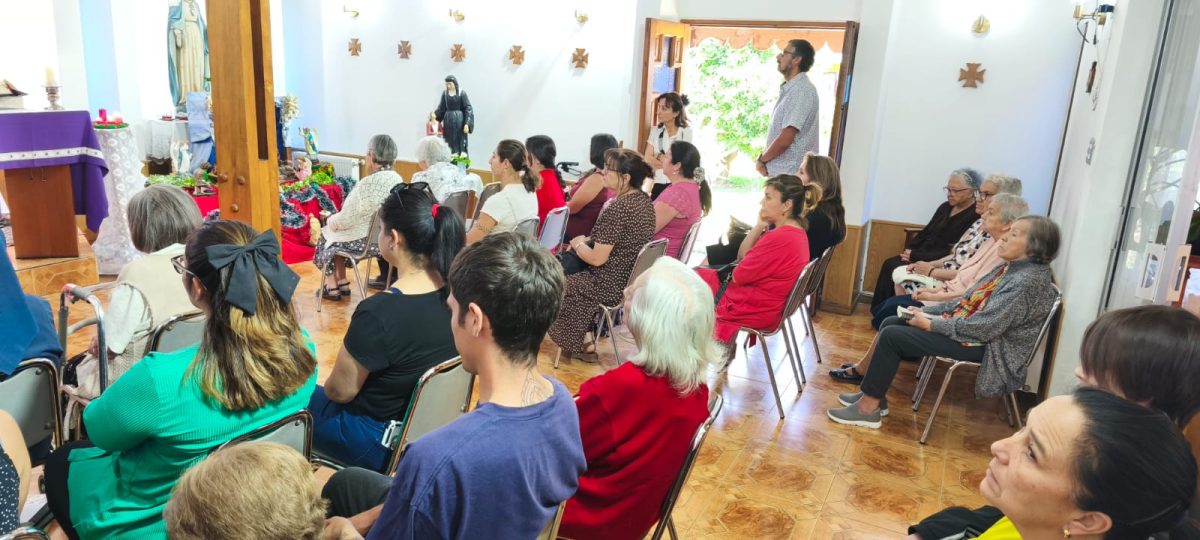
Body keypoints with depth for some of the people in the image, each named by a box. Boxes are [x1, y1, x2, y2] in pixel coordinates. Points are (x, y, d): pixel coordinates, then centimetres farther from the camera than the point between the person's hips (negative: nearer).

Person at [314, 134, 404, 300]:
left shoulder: (367, 184, -25)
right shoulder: (398, 180, -2)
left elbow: (346, 219, -18)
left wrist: (331, 220, 5)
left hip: (367, 241, -7)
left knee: (327, 236, 22)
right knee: (338, 236, 28)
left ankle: (332, 288, 30)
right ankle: (343, 283, 31)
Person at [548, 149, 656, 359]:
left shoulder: (617, 208, -27)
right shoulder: (644, 200, 1)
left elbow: (597, 259, -23)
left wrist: (578, 244, -5)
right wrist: (588, 240, 8)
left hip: (612, 286, -9)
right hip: (633, 278, 9)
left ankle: (571, 342, 30)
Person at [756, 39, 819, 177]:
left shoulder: (802, 90, -14)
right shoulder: (789, 89, 16)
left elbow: (785, 139, -20)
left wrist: (762, 159, -7)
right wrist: (765, 159, 5)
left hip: (791, 174, -9)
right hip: (780, 171, 9)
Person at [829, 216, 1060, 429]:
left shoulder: (1028, 281, -22)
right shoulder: (1010, 268, 8)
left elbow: (984, 327, -26)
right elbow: (968, 301, 13)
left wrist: (930, 324, -18)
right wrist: (926, 311, 1)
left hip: (986, 347, -10)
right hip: (965, 327, 10)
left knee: (892, 336, -15)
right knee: (890, 323, 5)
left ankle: (868, 408, -5)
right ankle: (872, 394, 9)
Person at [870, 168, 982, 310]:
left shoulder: (974, 217, -15)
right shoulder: (945, 207, 12)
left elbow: (951, 253, -20)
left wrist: (915, 256, -17)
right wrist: (909, 250, -1)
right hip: (920, 255, 8)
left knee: (893, 268, -20)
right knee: (889, 264, -12)